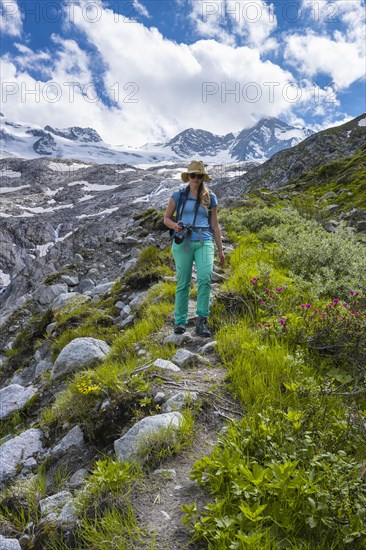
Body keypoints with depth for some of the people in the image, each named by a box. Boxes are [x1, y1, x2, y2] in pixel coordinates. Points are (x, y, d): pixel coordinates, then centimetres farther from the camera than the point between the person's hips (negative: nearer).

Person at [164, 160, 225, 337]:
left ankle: (202, 320, -14)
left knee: (205, 278, -20)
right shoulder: (178, 196, 9)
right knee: (183, 283, 0)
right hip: (183, 242, 0)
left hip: (204, 243, 0)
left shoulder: (210, 197, 12)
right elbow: (166, 218, 15)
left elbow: (215, 225, 15)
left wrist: (221, 250, 14)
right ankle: (180, 321, 12)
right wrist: (174, 226, -9)